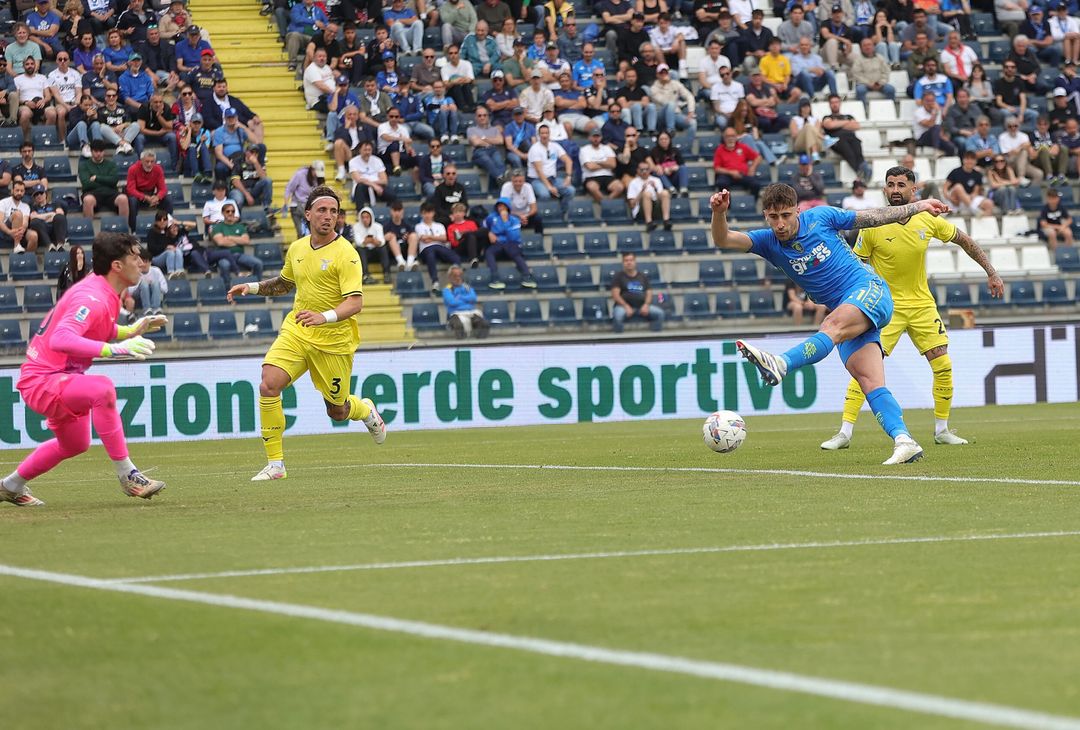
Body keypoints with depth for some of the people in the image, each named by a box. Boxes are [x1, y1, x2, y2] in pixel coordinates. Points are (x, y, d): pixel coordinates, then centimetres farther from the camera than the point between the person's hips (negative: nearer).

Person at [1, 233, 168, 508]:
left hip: (59, 381, 11)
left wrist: (131, 331, 8)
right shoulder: (93, 298, -25)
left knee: (75, 444, 30)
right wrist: (114, 350, -45)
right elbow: (60, 340, -40)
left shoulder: (106, 293, 5)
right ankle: (127, 475, -31)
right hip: (41, 381, -11)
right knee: (102, 388, -36)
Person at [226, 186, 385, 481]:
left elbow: (355, 302, -23)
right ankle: (275, 463, -13)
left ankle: (365, 410, 49)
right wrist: (253, 287, 12)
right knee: (268, 385, -20)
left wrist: (325, 317, -40)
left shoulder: (345, 254, -14)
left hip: (334, 339, -4)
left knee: (337, 412, 9)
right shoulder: (296, 249, 5)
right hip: (296, 332, 4)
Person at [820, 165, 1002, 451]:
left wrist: (991, 272, 11)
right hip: (885, 306, -3)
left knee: (943, 366, -2)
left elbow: (964, 241, 10)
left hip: (922, 304, 3)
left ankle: (942, 430, 16)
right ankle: (845, 433, -9)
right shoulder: (873, 227, -13)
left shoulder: (929, 220, -5)